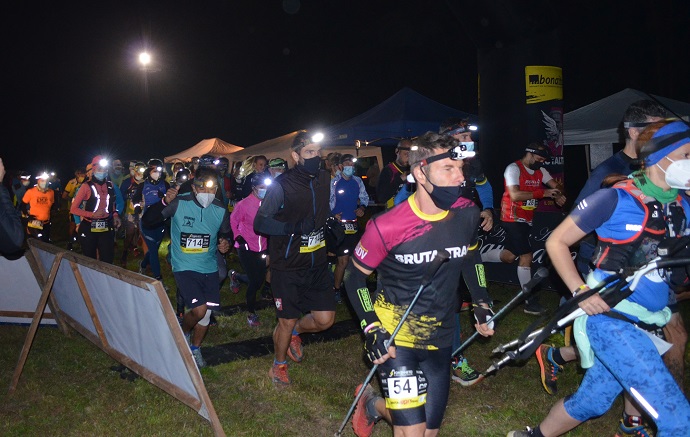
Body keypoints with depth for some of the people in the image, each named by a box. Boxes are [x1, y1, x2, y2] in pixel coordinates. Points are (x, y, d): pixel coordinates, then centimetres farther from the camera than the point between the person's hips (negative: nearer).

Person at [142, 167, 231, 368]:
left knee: (207, 312, 9)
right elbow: (146, 222, -17)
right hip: (185, 267, -4)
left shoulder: (221, 210, -5)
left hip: (209, 268, 4)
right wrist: (164, 202, -33)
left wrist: (226, 243, -12)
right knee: (199, 309, -17)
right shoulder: (179, 203, -15)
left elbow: (225, 234, 12)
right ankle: (184, 332, 18)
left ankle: (195, 348, 36)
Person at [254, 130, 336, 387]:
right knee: (286, 322, 5)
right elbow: (260, 223, -16)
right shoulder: (282, 185, -15)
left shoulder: (324, 179, 4)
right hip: (288, 267, -5)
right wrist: (295, 227, -26)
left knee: (325, 319, 2)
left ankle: (295, 331, 35)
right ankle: (279, 365, 33)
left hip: (316, 264, 5)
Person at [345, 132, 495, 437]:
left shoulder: (467, 214, -8)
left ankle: (376, 405, 40)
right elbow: (355, 276, -7)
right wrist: (372, 329, -15)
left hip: (439, 340, 5)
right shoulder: (386, 227, -20)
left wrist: (480, 304, 8)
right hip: (394, 338, -4)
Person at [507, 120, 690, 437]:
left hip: (645, 323, 7)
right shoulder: (616, 198, -10)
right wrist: (580, 291, -16)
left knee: (590, 402, 19)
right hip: (610, 316, -7)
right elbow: (556, 242, -6)